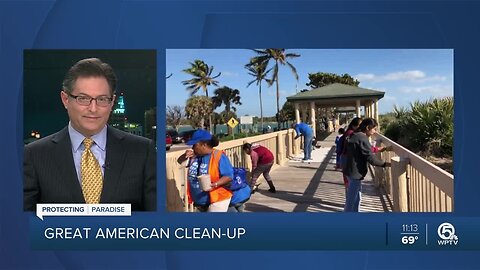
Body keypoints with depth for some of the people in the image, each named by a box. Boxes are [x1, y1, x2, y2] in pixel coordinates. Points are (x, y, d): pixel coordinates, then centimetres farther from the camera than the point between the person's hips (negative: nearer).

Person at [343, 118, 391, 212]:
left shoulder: (356, 136, 12)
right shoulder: (363, 139, -19)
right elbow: (371, 158, -20)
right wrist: (385, 164, -13)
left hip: (352, 170, 10)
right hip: (355, 172, -10)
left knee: (357, 198, 20)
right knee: (351, 200, -1)